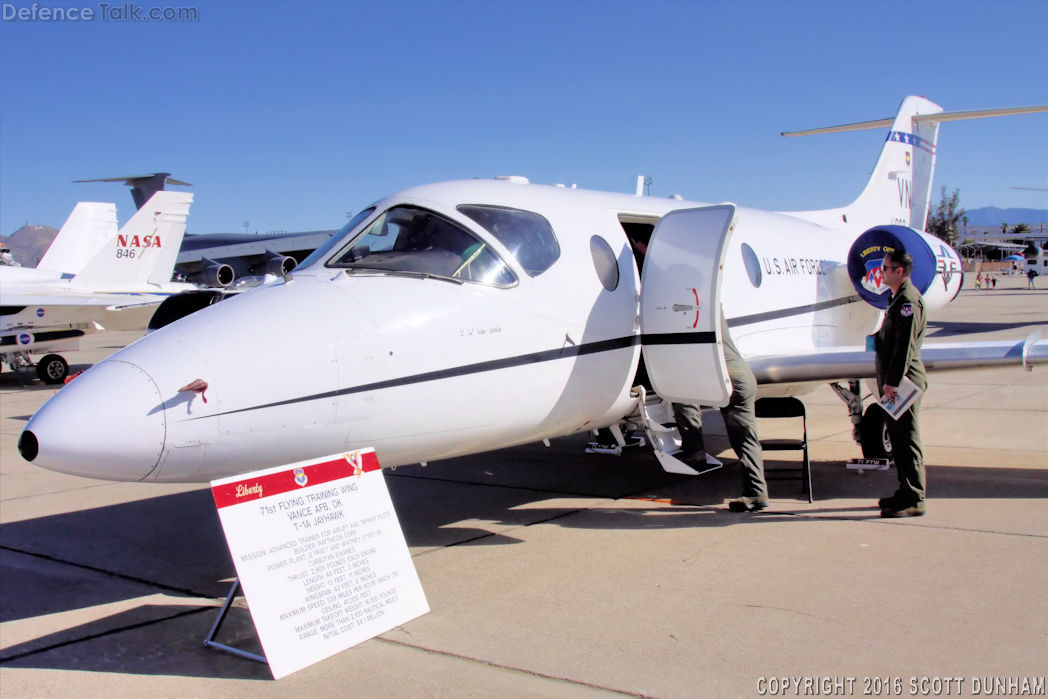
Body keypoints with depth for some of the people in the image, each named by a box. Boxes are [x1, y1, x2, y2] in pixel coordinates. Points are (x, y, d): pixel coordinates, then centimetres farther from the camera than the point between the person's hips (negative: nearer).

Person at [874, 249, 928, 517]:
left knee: (907, 440, -6)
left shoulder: (909, 300, -15)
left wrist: (893, 381, -23)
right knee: (898, 438, 15)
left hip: (904, 383, -10)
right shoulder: (899, 298, 18)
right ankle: (906, 492, 24)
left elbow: (906, 346, -21)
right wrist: (887, 380, 20)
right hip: (896, 381, 10)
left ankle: (914, 501, -1)